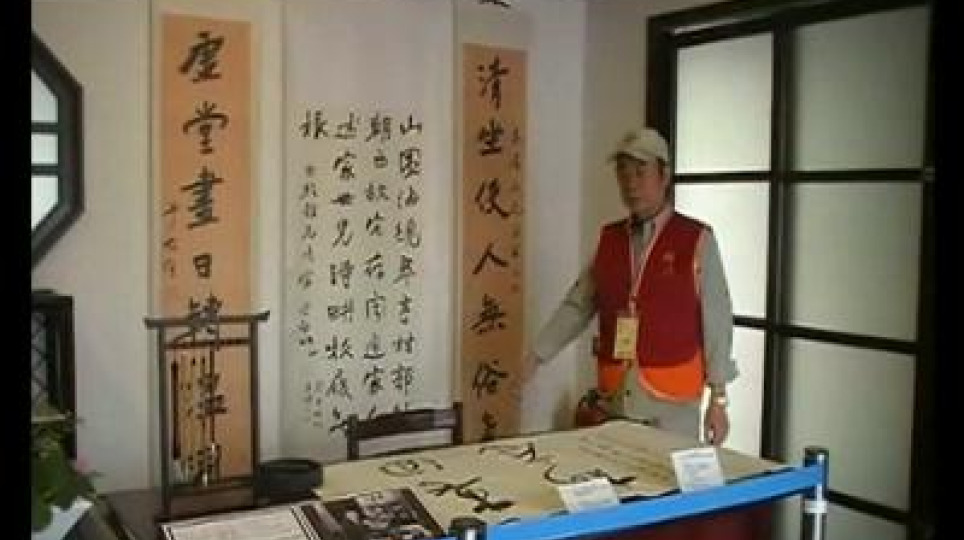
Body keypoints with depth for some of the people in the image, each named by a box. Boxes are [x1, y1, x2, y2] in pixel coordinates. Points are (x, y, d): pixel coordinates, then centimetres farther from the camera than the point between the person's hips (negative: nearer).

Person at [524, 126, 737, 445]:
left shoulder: (697, 240, -5)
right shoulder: (609, 239, 8)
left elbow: (716, 322, -5)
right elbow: (577, 306, 10)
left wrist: (718, 399, -6)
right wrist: (536, 356, 3)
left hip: (672, 397, -4)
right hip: (617, 394, 4)